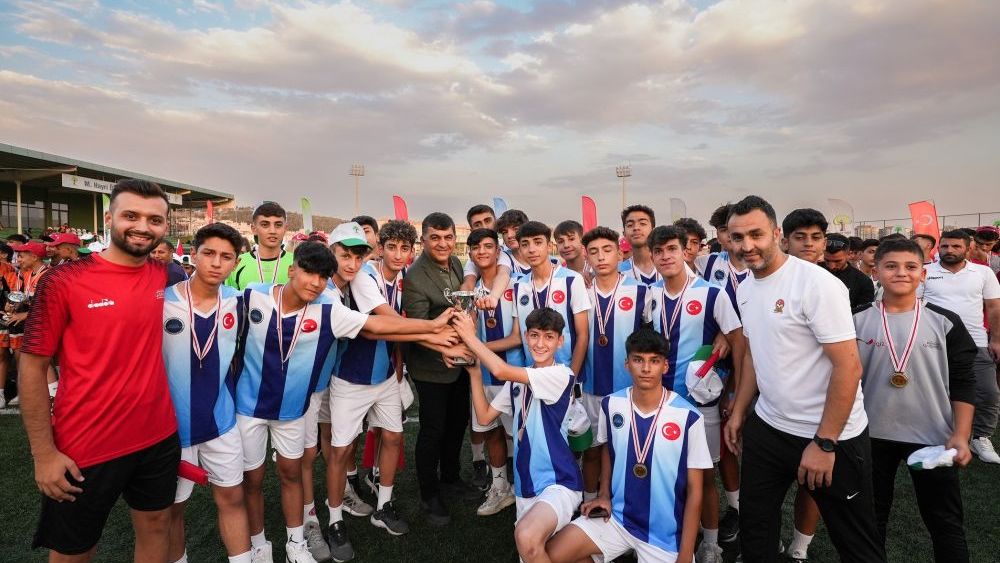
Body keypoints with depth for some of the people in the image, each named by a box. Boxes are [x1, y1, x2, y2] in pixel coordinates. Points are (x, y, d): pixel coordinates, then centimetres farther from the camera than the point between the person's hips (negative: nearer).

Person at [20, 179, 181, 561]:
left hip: (160, 439, 4)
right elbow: (32, 366, -10)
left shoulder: (166, 278, -1)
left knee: (155, 528, 20)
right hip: (84, 450, -3)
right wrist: (44, 453, -11)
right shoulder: (63, 282, -13)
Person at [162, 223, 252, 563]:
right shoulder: (162, 302, -16)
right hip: (171, 423, -3)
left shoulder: (236, 303, -4)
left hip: (221, 420, 3)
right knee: (172, 507, 15)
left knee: (232, 497, 12)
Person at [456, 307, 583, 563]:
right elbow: (485, 417, 9)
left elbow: (500, 370, -24)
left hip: (558, 482, -8)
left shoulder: (561, 375, -15)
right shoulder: (519, 379, 10)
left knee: (527, 538, -34)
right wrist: (474, 371, 1)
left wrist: (470, 336, -12)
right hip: (526, 484, 8)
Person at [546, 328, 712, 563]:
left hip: (666, 533, -2)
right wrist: (604, 494, 3)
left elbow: (694, 490, -9)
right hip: (617, 517, 3)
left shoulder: (689, 417, -17)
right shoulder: (611, 404, -7)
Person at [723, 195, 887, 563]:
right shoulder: (745, 289, 4)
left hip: (831, 436, -6)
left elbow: (849, 367, -20)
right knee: (754, 527, 17)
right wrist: (738, 412, 13)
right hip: (768, 426, 7)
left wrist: (824, 443, -19)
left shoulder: (817, 283, -18)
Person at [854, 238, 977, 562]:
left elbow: (963, 383, -2)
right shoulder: (858, 321, -5)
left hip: (933, 437, 0)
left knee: (945, 522, 12)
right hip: (873, 436, 0)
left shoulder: (945, 323, -3)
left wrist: (961, 436, -10)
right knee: (871, 517, 16)